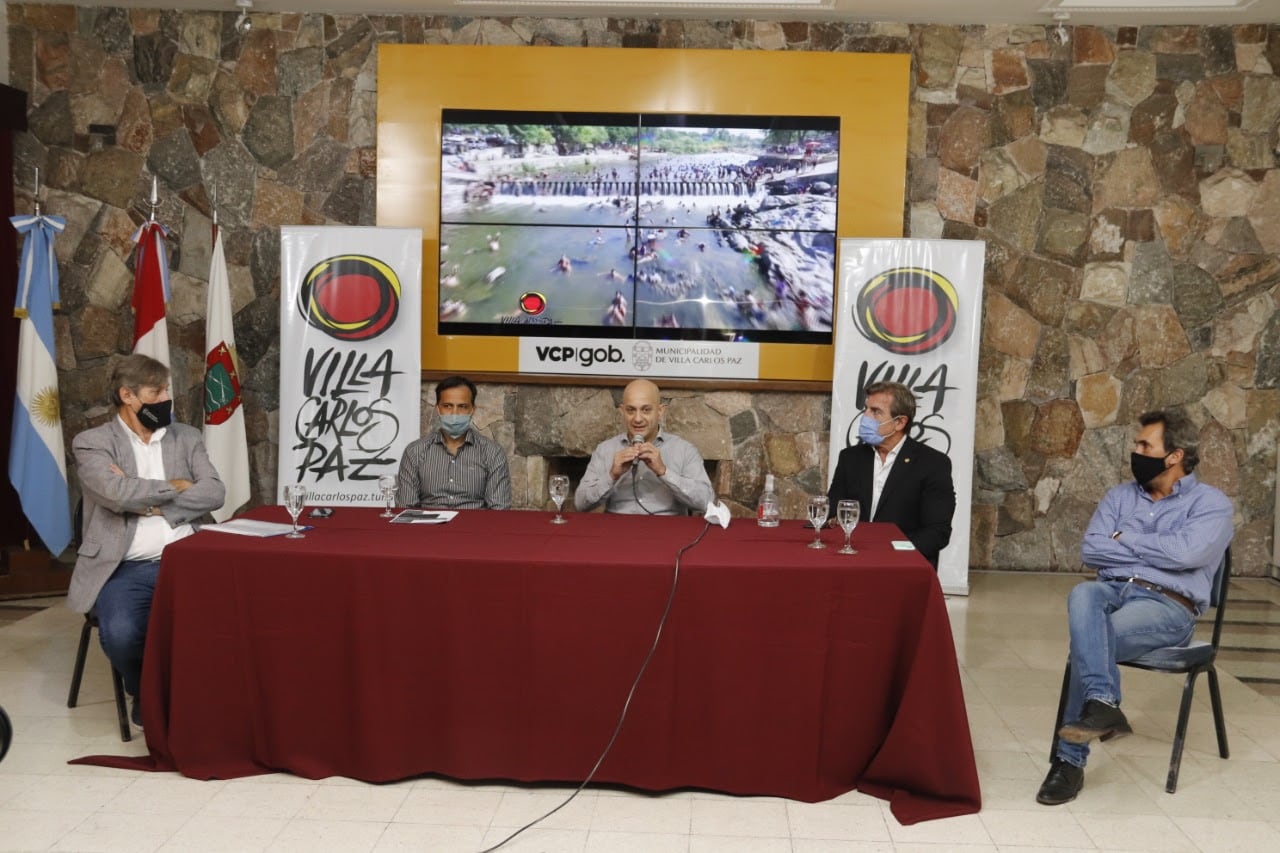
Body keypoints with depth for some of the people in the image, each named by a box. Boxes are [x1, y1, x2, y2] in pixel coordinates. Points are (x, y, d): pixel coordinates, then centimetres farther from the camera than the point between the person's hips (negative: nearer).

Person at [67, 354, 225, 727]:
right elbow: (118, 494, -15)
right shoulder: (92, 442, 3)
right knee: (120, 634, -30)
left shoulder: (187, 437, 14)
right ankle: (144, 691, 5)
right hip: (127, 568, -2)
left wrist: (152, 504, -9)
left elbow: (214, 493, 0)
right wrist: (174, 486, -2)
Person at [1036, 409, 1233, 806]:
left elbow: (1185, 553, -16)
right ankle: (1102, 703, -45)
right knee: (1082, 594, -34)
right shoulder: (1121, 495, 18)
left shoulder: (1210, 503, 3)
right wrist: (1152, 551, -3)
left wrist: (1125, 540, -3)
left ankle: (1070, 759, -24)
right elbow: (1090, 549, 5)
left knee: (1089, 639, -31)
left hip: (1169, 606, -4)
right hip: (1113, 591, 4)